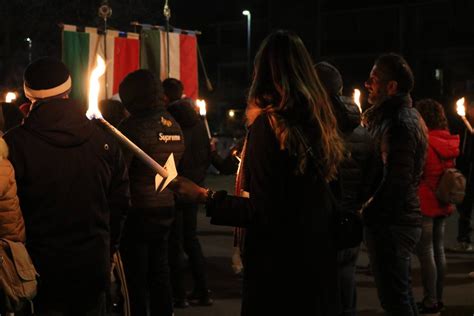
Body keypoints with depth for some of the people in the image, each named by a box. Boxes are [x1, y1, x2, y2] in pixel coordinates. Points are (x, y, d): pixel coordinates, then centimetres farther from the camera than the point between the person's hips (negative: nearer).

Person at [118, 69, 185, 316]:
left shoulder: (132, 125, -15)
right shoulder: (173, 125, 6)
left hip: (138, 210, -7)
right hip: (166, 208, 7)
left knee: (135, 277, 2)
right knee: (159, 271, 17)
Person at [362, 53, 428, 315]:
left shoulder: (398, 123, -17)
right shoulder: (407, 116, 15)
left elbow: (396, 182, -24)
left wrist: (366, 214, -17)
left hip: (390, 225, -10)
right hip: (405, 220, 10)